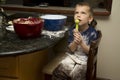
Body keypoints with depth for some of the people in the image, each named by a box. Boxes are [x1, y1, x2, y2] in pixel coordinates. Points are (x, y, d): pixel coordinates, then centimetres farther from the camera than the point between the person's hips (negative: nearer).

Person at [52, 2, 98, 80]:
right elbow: (71, 49, -3)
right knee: (57, 72, -17)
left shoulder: (92, 33, -12)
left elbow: (89, 52, -10)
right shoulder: (72, 30, -3)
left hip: (84, 59, -3)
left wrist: (81, 42, -25)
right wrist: (75, 42, -24)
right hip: (72, 56, 3)